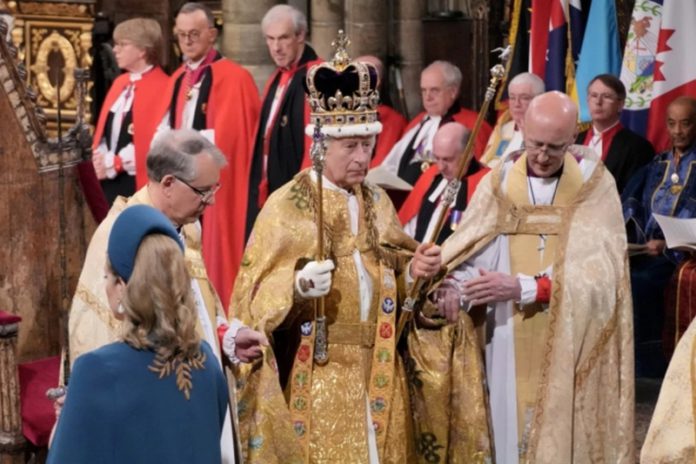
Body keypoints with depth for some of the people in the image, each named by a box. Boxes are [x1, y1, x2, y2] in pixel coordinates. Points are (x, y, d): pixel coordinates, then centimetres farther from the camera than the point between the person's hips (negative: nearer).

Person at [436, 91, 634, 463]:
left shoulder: (595, 185, -3)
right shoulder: (499, 183, 3)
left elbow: (598, 272, -13)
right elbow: (470, 252, -4)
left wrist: (521, 287, -23)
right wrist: (452, 285, -27)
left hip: (572, 347, -1)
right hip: (510, 346, 2)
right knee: (512, 434, 6)